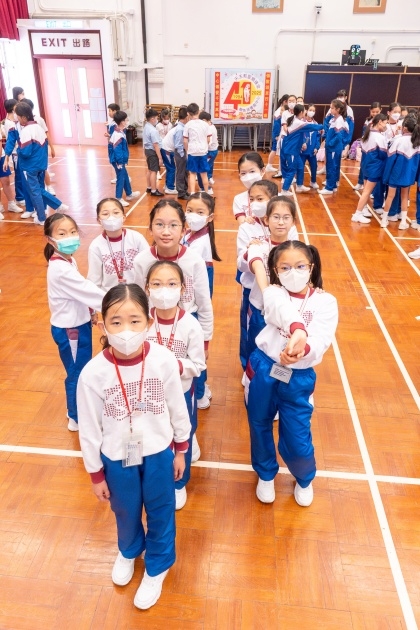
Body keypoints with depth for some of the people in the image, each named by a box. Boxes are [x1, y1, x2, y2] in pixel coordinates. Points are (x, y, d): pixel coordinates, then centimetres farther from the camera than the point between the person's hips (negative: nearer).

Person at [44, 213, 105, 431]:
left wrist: (89, 310, 5)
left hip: (77, 324, 9)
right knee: (77, 373, 8)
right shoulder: (61, 270, -28)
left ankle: (79, 410, 42)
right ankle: (77, 418, 29)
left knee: (82, 370, 22)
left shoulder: (66, 260, 2)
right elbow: (88, 290, -28)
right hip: (69, 329, -9)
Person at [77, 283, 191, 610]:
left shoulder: (164, 360, -23)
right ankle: (129, 552, 61)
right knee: (126, 512, 27)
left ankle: (157, 568, 51)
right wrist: (96, 474, 0)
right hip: (117, 458, 0)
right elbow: (89, 429, -10)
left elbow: (179, 409, -7)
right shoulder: (93, 373, -24)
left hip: (158, 452, 0)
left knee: (160, 513, 22)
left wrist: (180, 450, 4)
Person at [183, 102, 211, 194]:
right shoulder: (204, 124, 0)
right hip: (203, 151, 2)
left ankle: (192, 194, 0)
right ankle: (206, 193, 20)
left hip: (192, 152, -2)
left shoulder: (188, 125, -6)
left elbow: (185, 141, -6)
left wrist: (187, 150, 9)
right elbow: (208, 139, 4)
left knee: (192, 174, 7)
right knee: (204, 174, 11)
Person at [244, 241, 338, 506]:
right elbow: (284, 311, -31)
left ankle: (305, 479, 43)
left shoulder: (326, 302, -4)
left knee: (297, 438, 7)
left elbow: (322, 341, -21)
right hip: (263, 369, 1)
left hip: (299, 377, -1)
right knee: (260, 427, 18)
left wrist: (303, 349, -44)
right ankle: (266, 475, 48)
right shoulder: (274, 294, -6)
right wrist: (298, 331, -54)